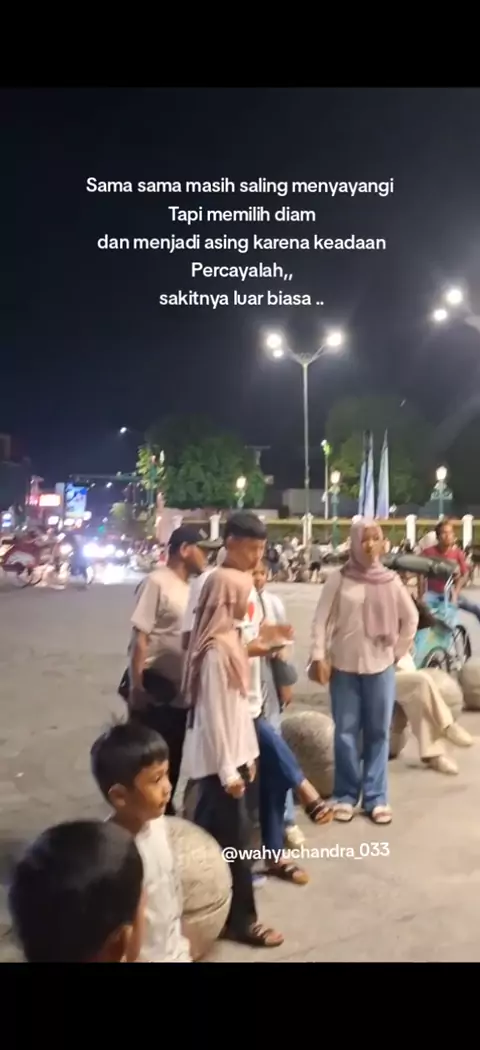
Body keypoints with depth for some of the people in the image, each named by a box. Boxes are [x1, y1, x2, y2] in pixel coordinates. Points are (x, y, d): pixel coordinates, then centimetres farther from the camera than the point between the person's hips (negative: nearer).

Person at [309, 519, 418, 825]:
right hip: (344, 666, -1)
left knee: (379, 733, 7)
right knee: (346, 732, 7)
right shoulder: (339, 579, -4)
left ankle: (376, 798, 18)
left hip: (380, 666, 1)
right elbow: (322, 620, -4)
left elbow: (411, 618, 11)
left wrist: (398, 651, 8)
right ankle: (346, 796, 20)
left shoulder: (390, 580, 0)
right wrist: (319, 656, -12)